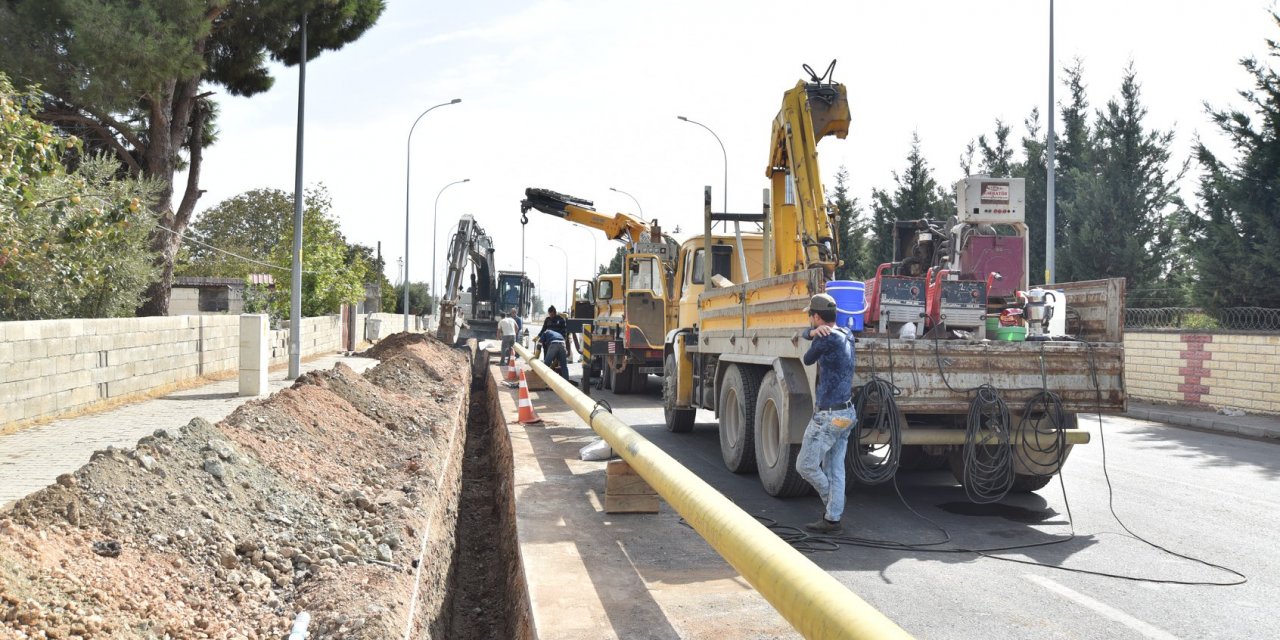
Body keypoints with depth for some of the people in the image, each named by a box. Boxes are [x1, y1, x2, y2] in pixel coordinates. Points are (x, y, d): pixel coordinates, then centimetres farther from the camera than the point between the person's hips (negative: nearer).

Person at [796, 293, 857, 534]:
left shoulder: (827, 339, -18)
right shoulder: (845, 335, 11)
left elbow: (807, 360, -2)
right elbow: (807, 332, 20)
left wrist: (816, 335, 19)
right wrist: (813, 332, -5)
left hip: (828, 416, -9)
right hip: (847, 412, 9)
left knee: (805, 465, 3)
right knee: (835, 469, 11)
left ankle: (830, 503, 15)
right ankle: (833, 518, 13)